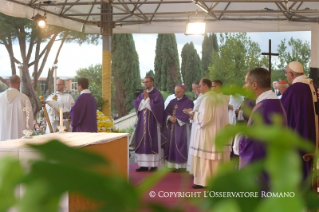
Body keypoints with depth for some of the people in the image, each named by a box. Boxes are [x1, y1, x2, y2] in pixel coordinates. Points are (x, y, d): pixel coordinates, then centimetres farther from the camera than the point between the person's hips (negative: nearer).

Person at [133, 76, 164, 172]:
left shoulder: (157, 94, -3)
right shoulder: (142, 94, 16)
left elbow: (155, 106, -15)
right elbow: (137, 105, 7)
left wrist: (147, 98, -9)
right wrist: (143, 99, -7)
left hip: (152, 122, -6)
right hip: (142, 122, 6)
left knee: (152, 142, -5)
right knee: (142, 142, 3)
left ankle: (154, 165, -1)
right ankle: (144, 165, 8)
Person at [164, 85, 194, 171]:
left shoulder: (188, 102, -3)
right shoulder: (172, 102, 16)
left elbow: (187, 114, -11)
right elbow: (166, 111, 10)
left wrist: (176, 119, -12)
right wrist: (170, 117, -10)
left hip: (182, 126, -6)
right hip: (172, 127, 6)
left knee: (180, 146, -7)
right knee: (171, 144, 3)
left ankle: (182, 166, -3)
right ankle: (172, 165, 7)